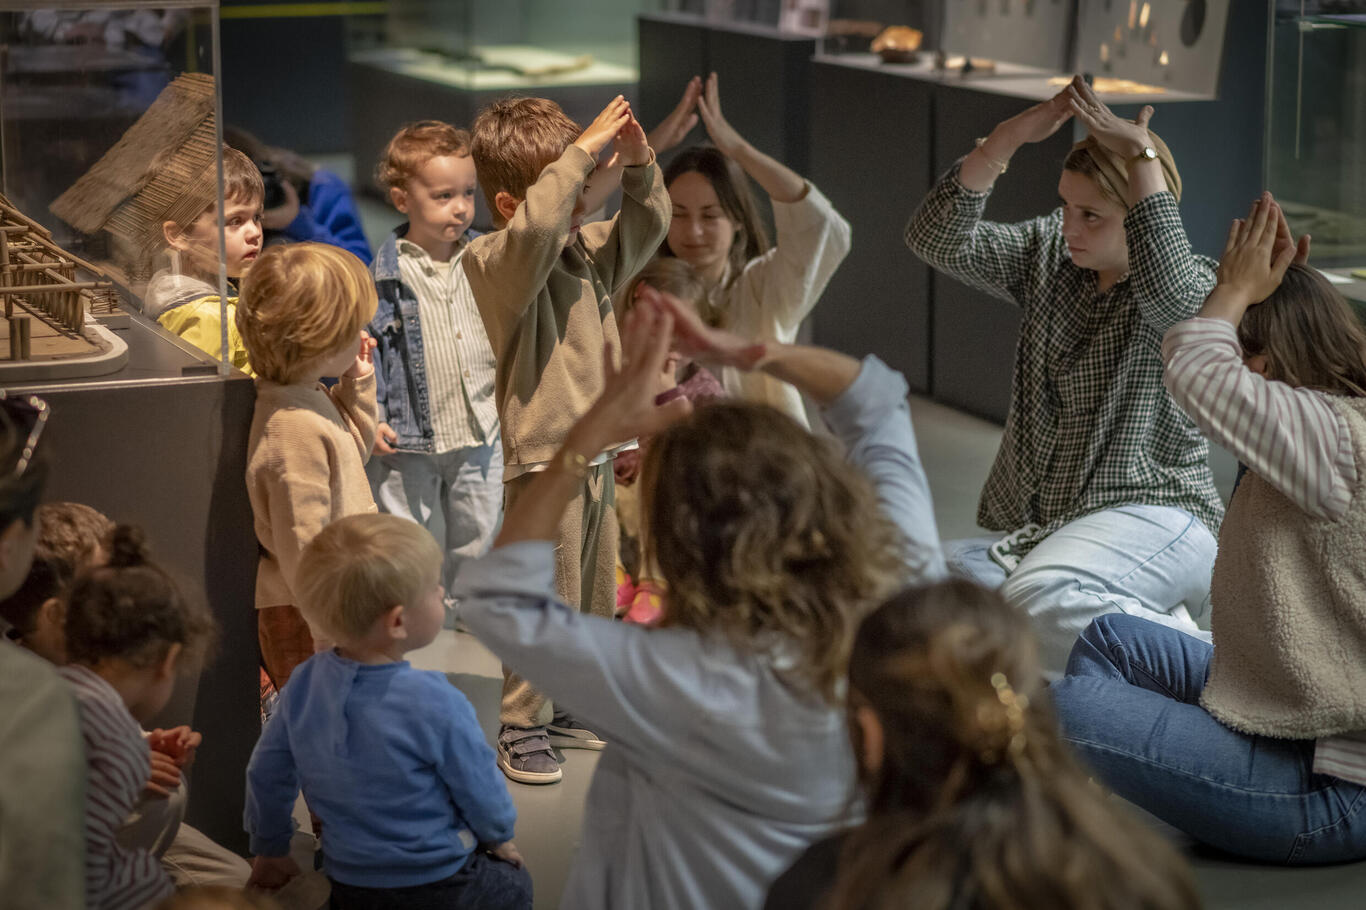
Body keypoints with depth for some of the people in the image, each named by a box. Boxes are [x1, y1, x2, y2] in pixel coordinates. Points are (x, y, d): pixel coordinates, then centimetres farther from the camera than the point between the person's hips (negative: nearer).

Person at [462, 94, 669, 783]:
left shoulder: (588, 249, 10)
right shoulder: (493, 262, -15)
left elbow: (648, 225, 17)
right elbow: (537, 226, -35)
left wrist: (637, 161, -1)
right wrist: (584, 148, -31)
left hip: (595, 449, 8)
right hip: (542, 456, -8)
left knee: (595, 598, 16)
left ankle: (566, 710, 31)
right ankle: (522, 729, 7)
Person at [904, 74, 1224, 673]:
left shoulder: (1196, 287, -5)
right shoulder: (1048, 257, 12)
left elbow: (1172, 292, -31)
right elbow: (937, 241, 0)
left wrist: (1143, 155, -27)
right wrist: (1011, 137, -12)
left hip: (1151, 516, -7)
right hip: (1041, 525, 7)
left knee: (1039, 594, -38)